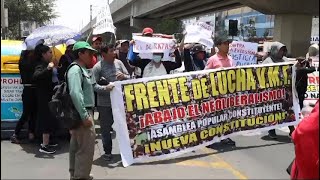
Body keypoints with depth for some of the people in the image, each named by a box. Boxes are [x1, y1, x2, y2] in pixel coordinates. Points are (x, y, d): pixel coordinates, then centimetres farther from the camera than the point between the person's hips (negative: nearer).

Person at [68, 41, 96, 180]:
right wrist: (85, 116, -25)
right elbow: (75, 94, -24)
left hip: (83, 112, 10)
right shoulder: (76, 70, -14)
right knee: (86, 148, -6)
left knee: (76, 146, 17)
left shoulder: (82, 69, 16)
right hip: (82, 113, -10)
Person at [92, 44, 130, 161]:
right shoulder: (98, 67, -9)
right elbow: (94, 85, -14)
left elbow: (129, 77, 11)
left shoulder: (118, 63, 4)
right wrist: (105, 88, -28)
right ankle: (107, 152, 20)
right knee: (106, 129, 6)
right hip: (105, 103, -4)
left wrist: (124, 76, -11)